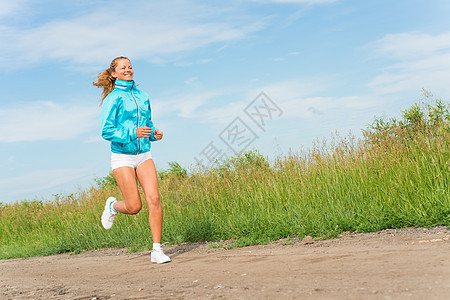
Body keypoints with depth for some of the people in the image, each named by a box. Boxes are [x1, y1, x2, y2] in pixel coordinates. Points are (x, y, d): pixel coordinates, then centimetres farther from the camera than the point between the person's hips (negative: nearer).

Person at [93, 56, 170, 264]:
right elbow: (106, 131, -12)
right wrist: (133, 133, -24)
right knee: (134, 207, -5)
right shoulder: (112, 99, -5)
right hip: (122, 156, -4)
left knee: (154, 199, -11)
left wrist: (155, 134, 2)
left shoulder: (142, 96, 12)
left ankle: (157, 250, -6)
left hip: (144, 155, 4)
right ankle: (113, 206, 31)